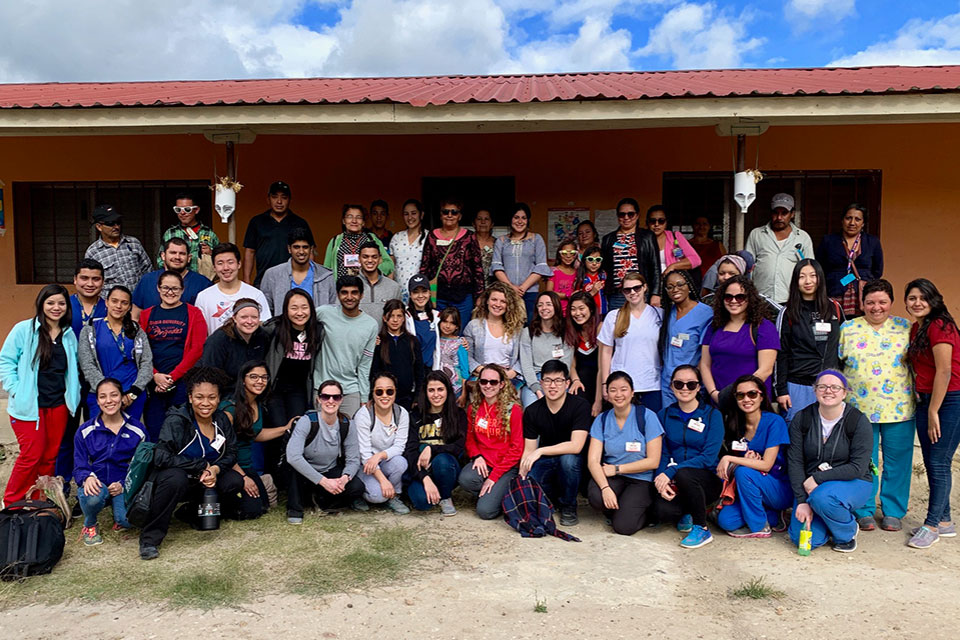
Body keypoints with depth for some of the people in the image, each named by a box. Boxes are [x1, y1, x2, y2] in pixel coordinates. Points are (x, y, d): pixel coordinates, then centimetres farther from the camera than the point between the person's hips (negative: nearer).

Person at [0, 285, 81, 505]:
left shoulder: (69, 335, 8)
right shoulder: (24, 329, -7)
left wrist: (73, 393, 7)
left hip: (58, 404, 5)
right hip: (28, 405, -5)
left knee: (50, 456, 9)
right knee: (32, 455, -5)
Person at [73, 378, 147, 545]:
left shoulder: (137, 430, 1)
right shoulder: (85, 431, 3)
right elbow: (79, 466, 3)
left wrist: (123, 485, -14)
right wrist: (87, 478, -22)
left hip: (125, 486, 0)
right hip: (96, 484, 1)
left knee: (128, 520, -29)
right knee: (93, 497, -37)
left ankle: (119, 517, 12)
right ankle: (90, 525, 1)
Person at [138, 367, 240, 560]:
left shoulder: (221, 420, -3)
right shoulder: (176, 420, -18)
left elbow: (231, 454, 1)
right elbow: (161, 457, -28)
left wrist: (216, 469, -22)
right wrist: (203, 466, -27)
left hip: (202, 483, 5)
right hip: (175, 481, -5)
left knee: (234, 481, -20)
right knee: (176, 477, -38)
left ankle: (192, 513, 6)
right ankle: (150, 538, -23)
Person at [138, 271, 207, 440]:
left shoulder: (193, 313, 4)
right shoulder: (146, 315, 13)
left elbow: (197, 349, -4)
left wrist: (173, 377, -10)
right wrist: (155, 376, -8)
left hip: (182, 381, -3)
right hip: (154, 383, 3)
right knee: (154, 433, 4)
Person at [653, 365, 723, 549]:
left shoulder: (712, 415, -4)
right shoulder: (664, 415, 6)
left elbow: (709, 457, -14)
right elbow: (662, 454, 4)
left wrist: (670, 472, -24)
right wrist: (661, 480, -18)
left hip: (708, 480, -2)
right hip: (674, 484, 2)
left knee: (683, 474, -36)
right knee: (664, 511, -29)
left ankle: (702, 529, -11)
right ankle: (686, 512, 11)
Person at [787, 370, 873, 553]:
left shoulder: (859, 421, -12)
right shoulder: (802, 418, -5)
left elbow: (858, 467, -16)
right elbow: (795, 462, -6)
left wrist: (817, 478, -21)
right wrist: (802, 501, -15)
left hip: (851, 483, -3)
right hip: (810, 484, 3)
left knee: (822, 498, -36)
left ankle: (847, 534, -3)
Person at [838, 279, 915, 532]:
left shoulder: (906, 328, 6)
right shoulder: (847, 328, 5)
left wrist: (916, 399, 1)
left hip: (899, 409, 1)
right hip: (859, 409, 0)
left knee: (897, 462, 7)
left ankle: (893, 512, 23)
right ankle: (864, 511, 19)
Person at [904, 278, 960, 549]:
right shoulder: (916, 328, 12)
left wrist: (933, 411, -15)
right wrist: (926, 408, 9)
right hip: (926, 400, 9)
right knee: (931, 463, 12)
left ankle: (932, 525, 7)